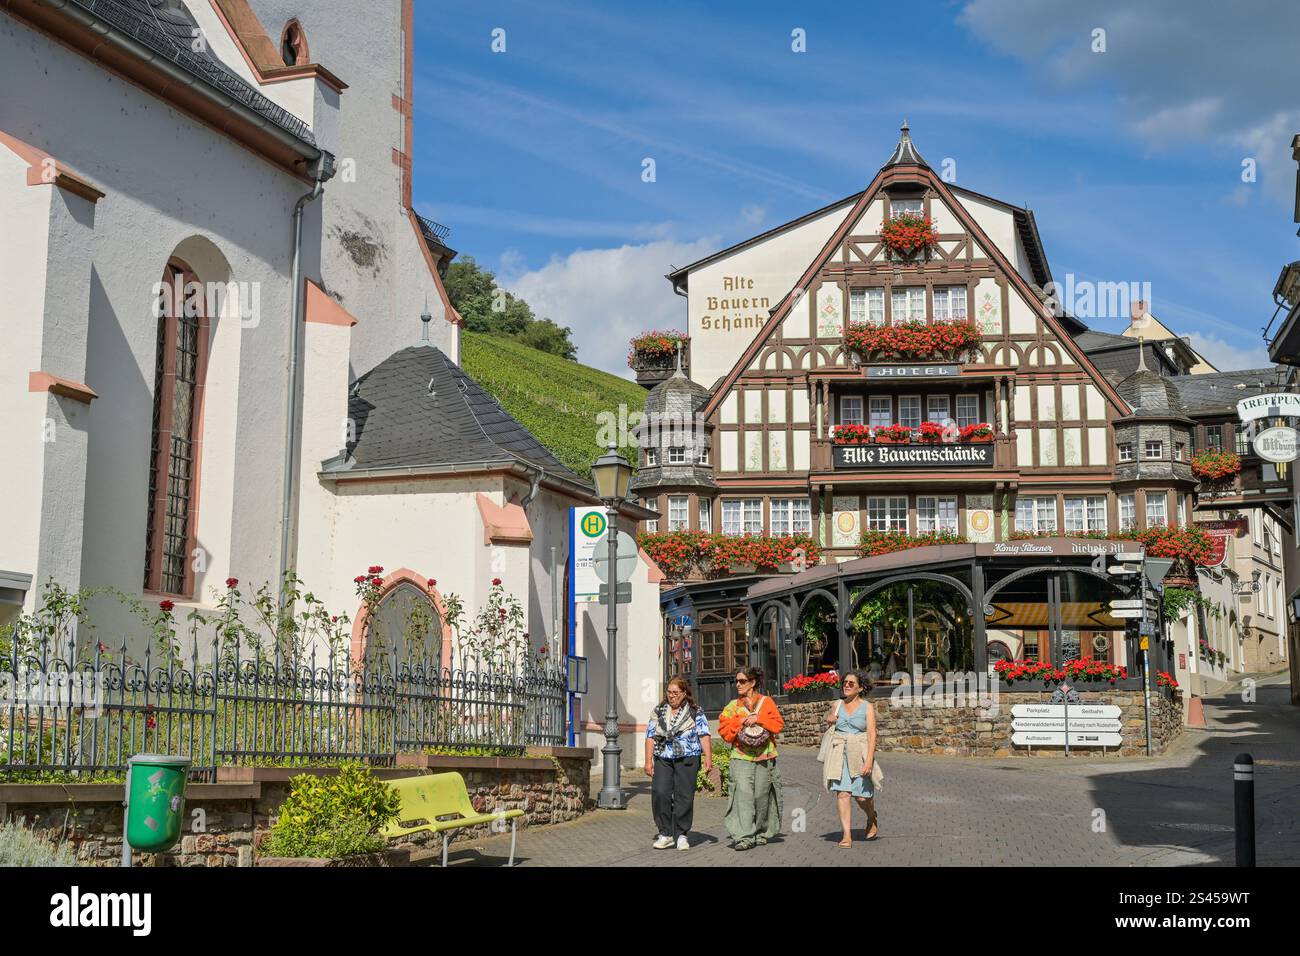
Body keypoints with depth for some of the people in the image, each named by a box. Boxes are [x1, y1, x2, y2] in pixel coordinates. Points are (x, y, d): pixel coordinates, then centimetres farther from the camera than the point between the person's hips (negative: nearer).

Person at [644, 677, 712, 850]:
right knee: (660, 793, -11)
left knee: (684, 796, -3)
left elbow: (704, 735, -3)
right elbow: (650, 736, 11)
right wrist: (648, 761, 4)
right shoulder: (659, 711, 14)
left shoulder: (695, 712, 6)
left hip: (687, 759, -2)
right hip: (663, 759, 2)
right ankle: (665, 833, 0)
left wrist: (708, 757, -16)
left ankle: (681, 835, 9)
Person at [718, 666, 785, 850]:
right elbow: (724, 731, 4)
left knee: (762, 795, 4)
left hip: (764, 757, 0)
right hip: (741, 757, 0)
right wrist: (739, 721, -9)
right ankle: (743, 837, -18)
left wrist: (758, 719, -9)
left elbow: (778, 724, 0)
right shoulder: (733, 706, 12)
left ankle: (761, 833, 20)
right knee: (743, 794, -14)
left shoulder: (766, 702, 9)